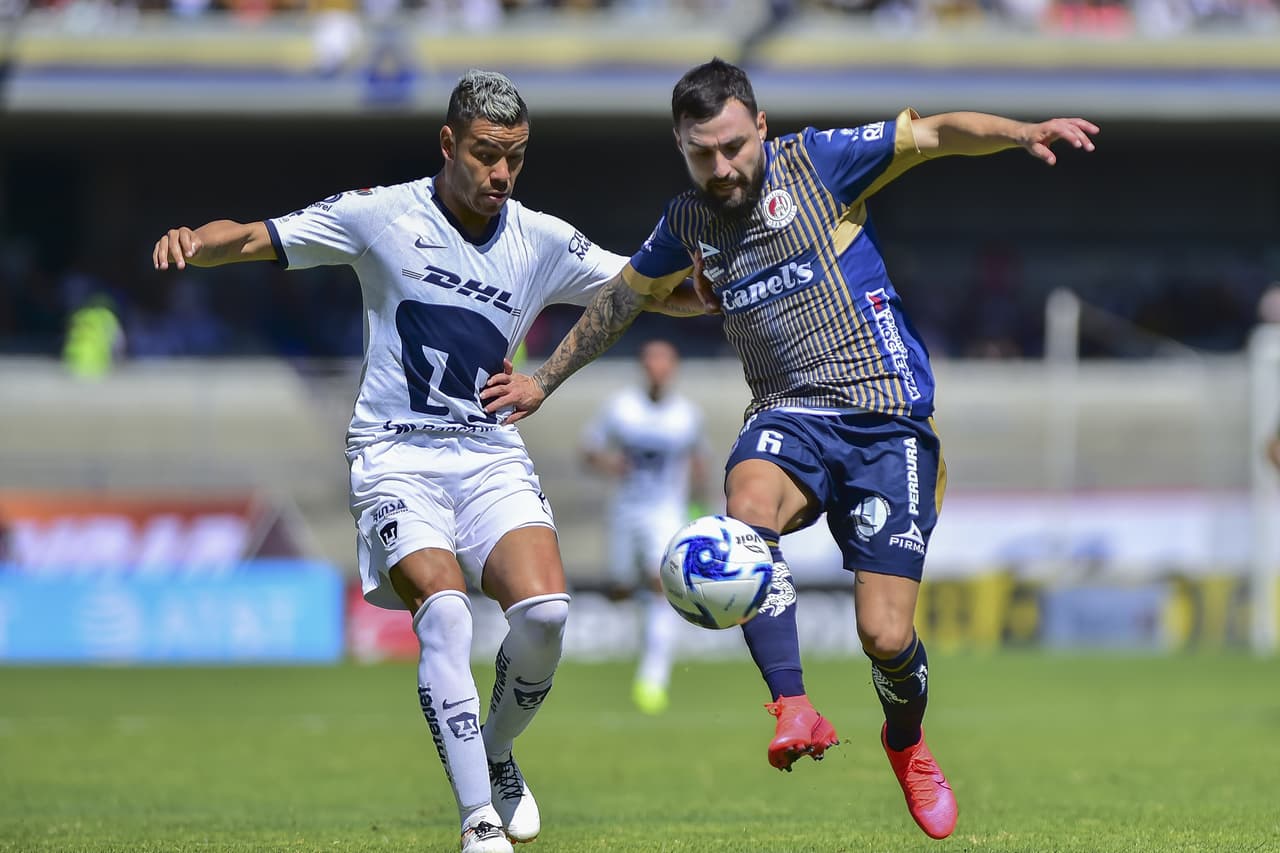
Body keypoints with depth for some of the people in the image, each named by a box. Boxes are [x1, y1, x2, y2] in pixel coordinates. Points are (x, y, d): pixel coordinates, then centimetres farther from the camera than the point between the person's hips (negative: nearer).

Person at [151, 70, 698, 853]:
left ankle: (496, 756, 10)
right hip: (397, 457, -3)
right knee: (444, 608, -27)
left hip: (492, 457, 3)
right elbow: (252, 240, -2)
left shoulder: (544, 242, 4)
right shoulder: (382, 216, -3)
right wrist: (194, 242, -23)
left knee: (545, 612, -21)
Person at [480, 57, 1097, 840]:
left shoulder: (816, 162, -1)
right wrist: (544, 381, 35)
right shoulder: (687, 225, 12)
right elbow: (619, 299, 29)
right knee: (748, 503, -36)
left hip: (887, 418, -3)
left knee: (887, 638, -8)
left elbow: (938, 134, -8)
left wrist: (1025, 132, -26)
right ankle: (796, 712, -39)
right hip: (789, 415, 3)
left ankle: (907, 743, 27)